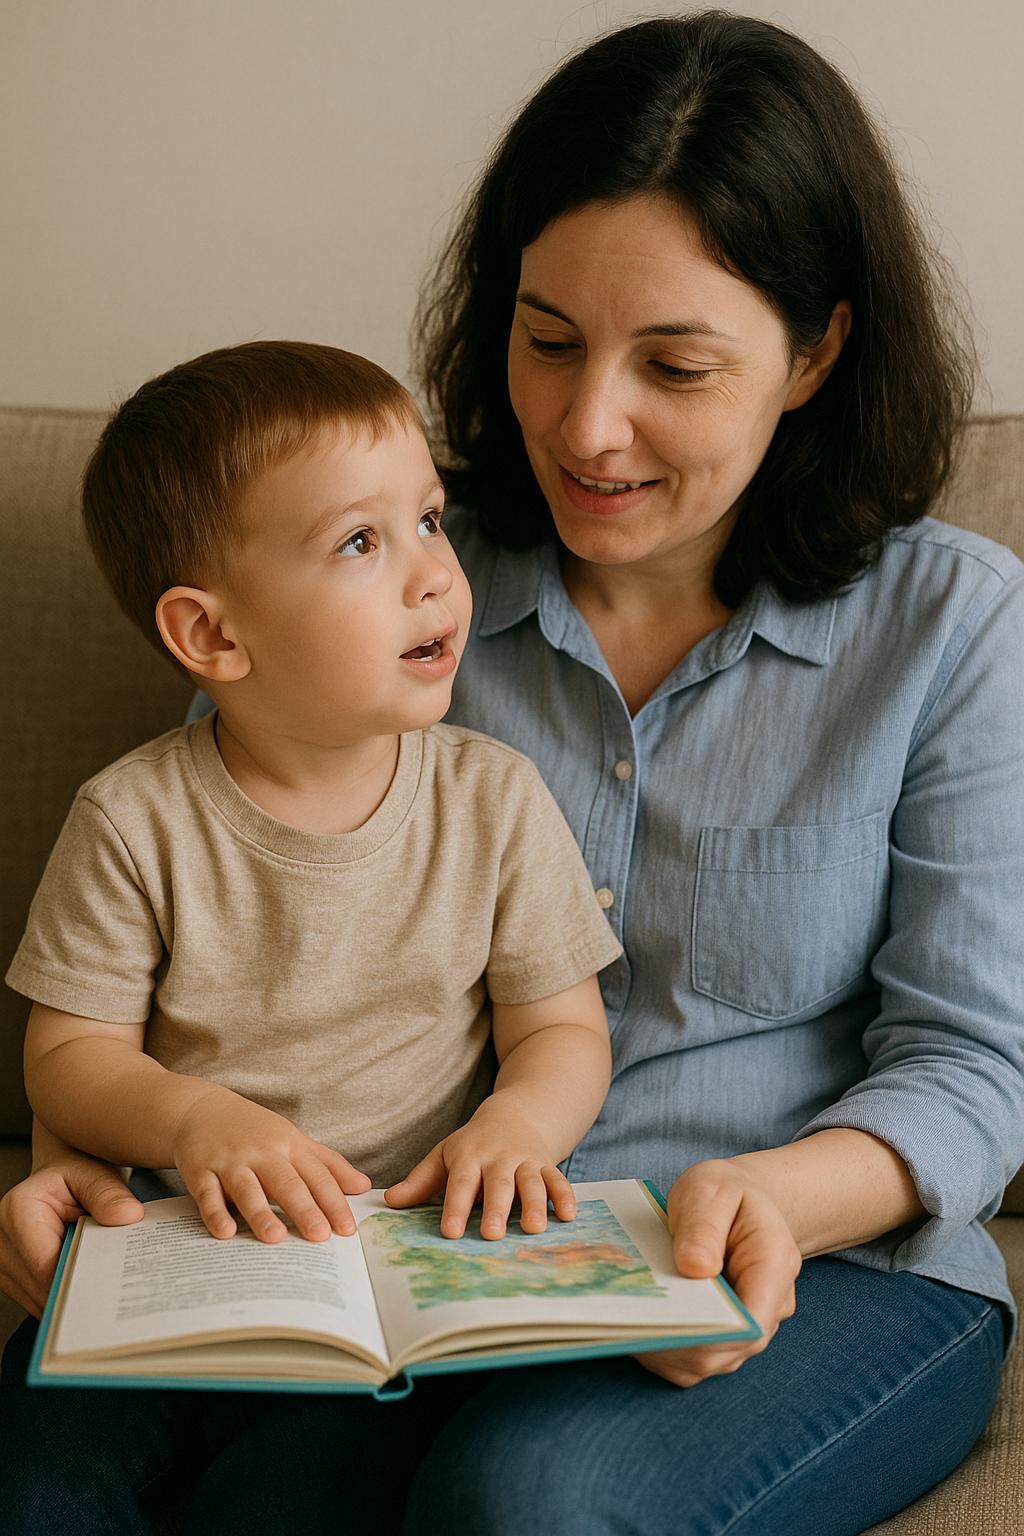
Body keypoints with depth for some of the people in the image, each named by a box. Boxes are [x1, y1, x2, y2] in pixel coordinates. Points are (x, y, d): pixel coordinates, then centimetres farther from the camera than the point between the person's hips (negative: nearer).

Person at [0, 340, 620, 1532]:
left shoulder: (494, 798, -3)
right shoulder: (135, 822, -6)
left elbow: (563, 1029, 1)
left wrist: (517, 1123, -20)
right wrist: (190, 1116, -22)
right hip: (197, 1244, 0)